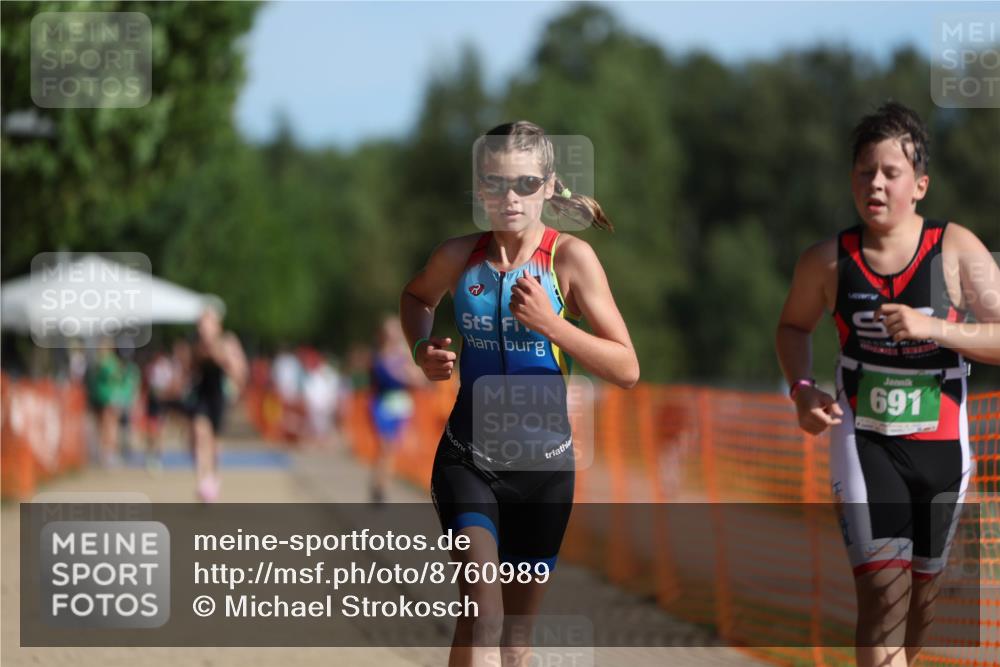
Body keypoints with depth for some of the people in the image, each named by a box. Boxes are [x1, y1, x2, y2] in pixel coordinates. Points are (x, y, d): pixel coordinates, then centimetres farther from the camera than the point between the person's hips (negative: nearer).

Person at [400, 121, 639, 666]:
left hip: (544, 464, 1)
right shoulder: (458, 257, -3)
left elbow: (626, 369, -13)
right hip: (467, 457, 0)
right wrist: (422, 350, 1)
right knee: (483, 612, -22)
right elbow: (416, 297, 22)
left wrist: (550, 323, -24)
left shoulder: (570, 257, -9)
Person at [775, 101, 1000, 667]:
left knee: (923, 588, 18)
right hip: (865, 443, -1)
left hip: (942, 445, 1)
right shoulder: (829, 260, -5)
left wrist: (932, 327, -28)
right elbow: (794, 326, 15)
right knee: (883, 591, -17)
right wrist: (803, 390, -3)